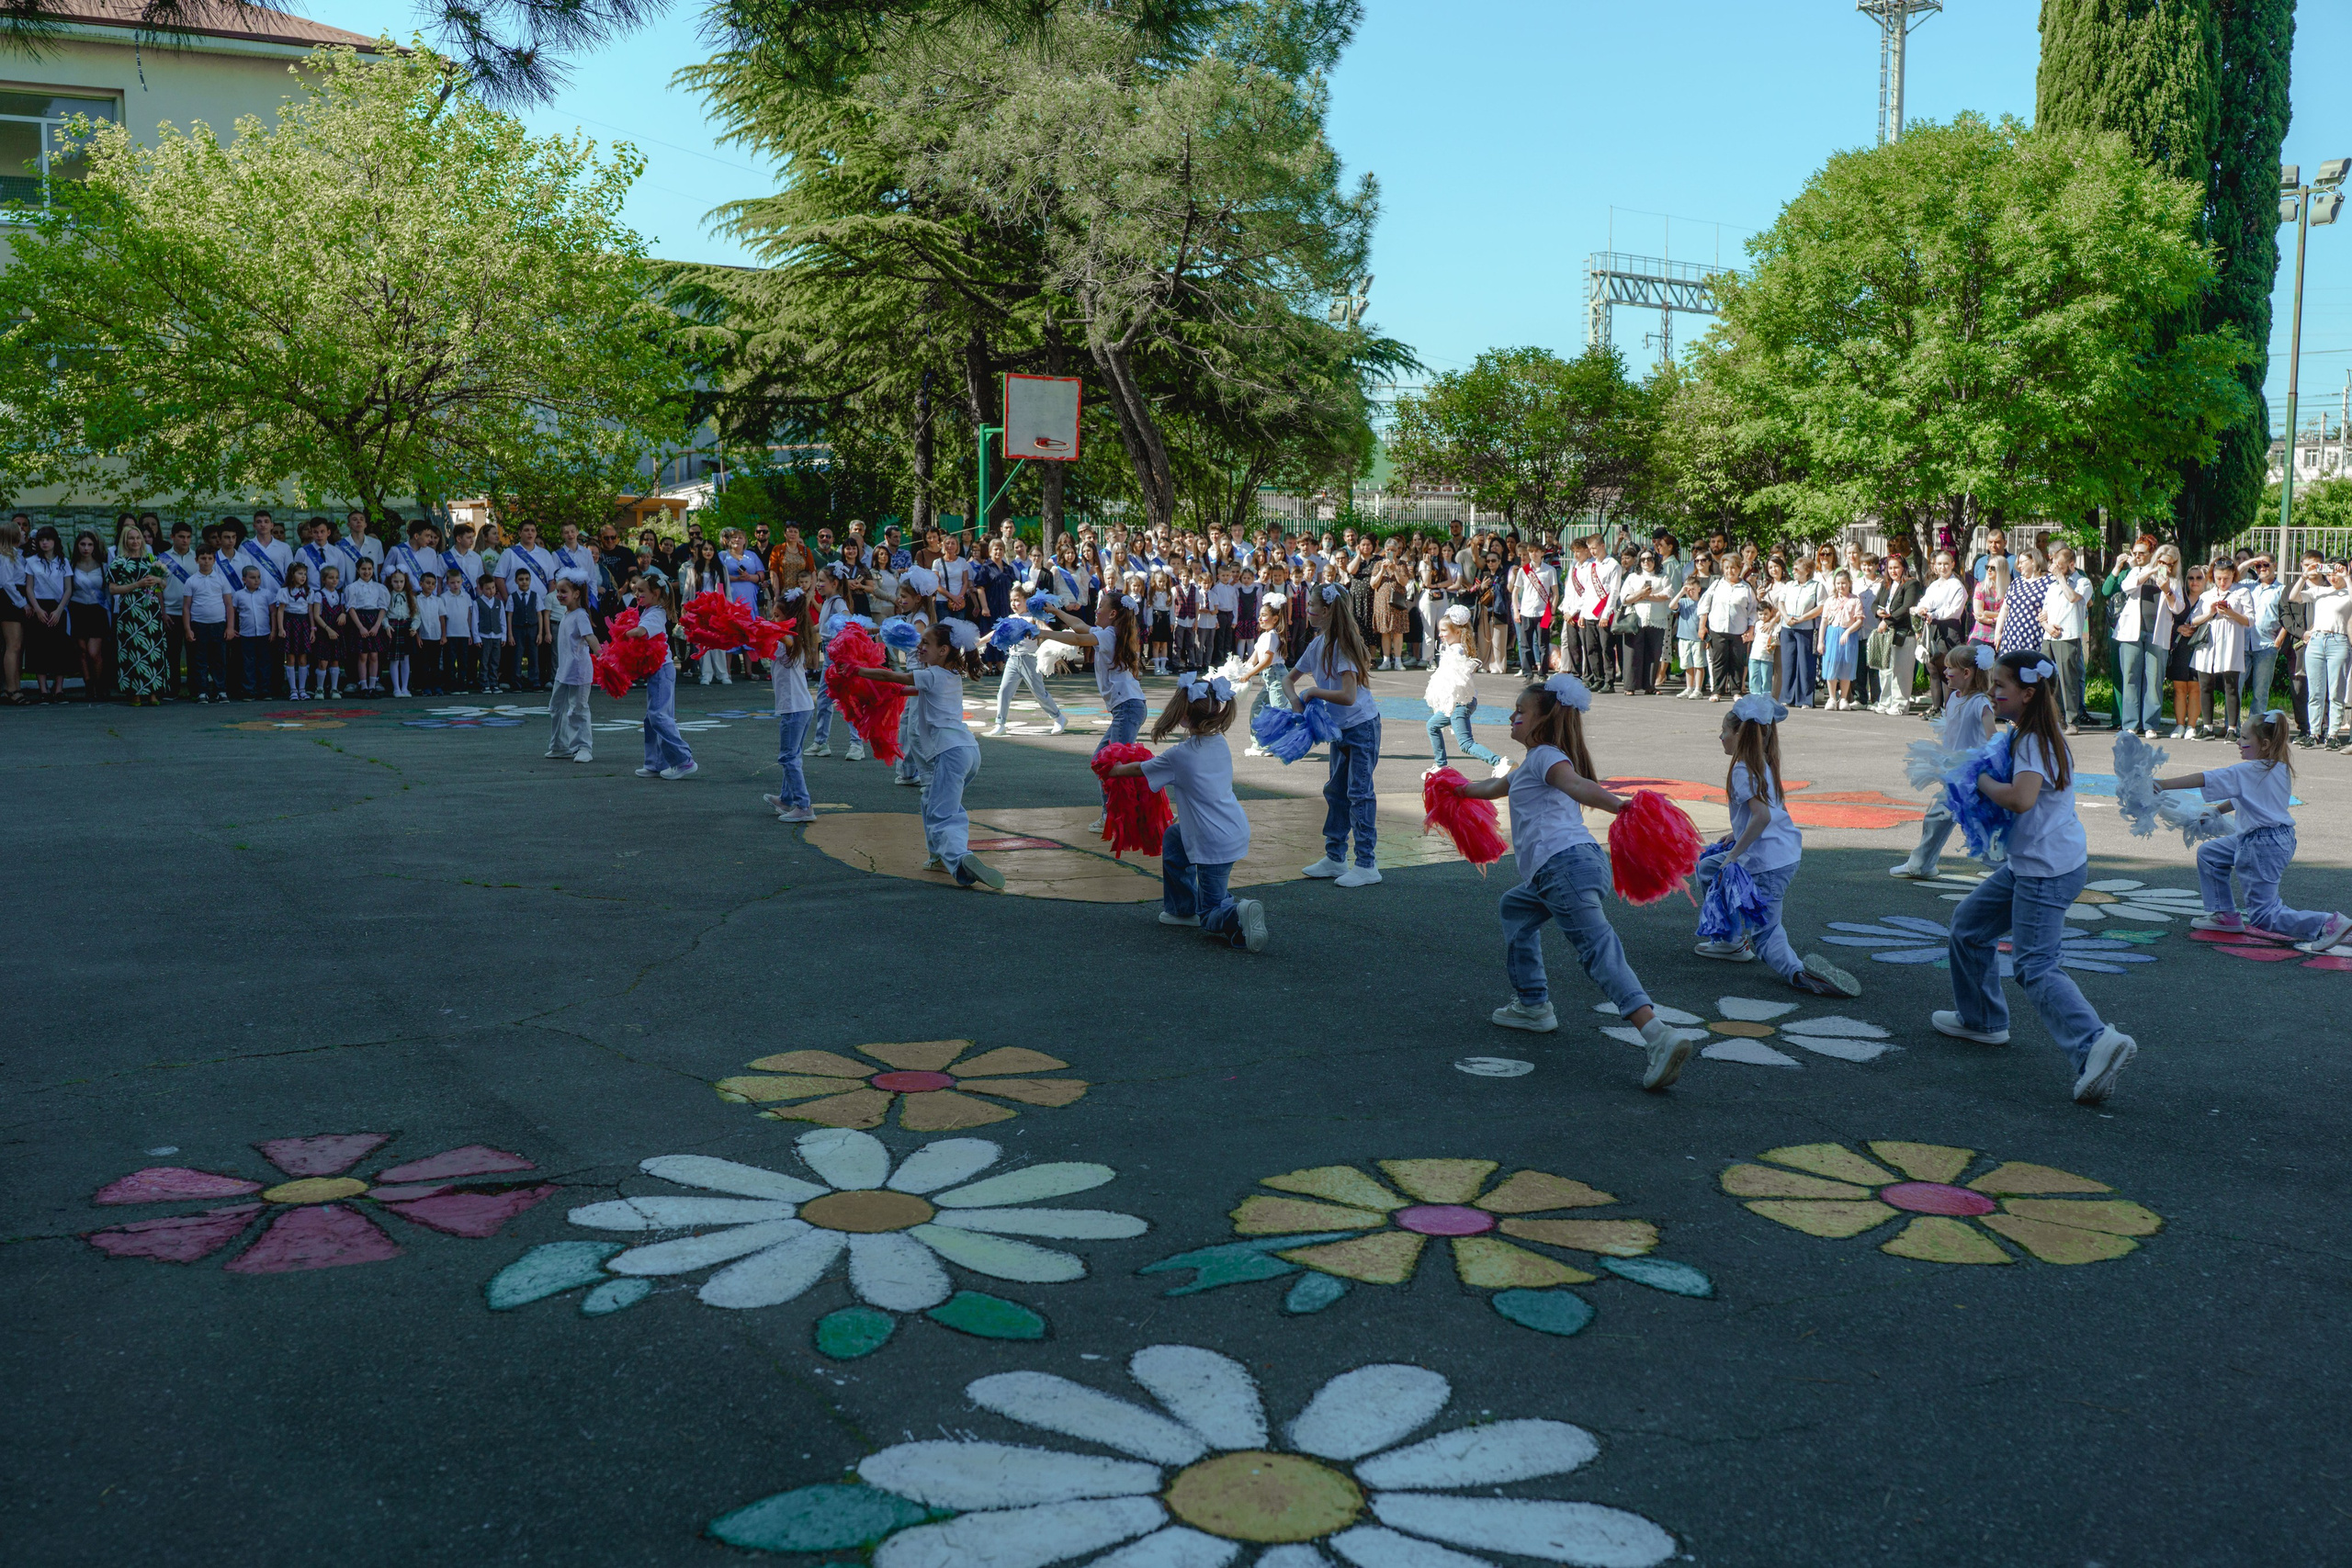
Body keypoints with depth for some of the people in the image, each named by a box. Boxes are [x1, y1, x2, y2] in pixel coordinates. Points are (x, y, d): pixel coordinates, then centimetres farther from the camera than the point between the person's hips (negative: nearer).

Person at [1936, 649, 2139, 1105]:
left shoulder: (2033, 741, -18)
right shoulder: (2024, 734, 11)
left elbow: (2021, 798, -34)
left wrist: (1984, 783, -15)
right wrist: (1987, 781, 4)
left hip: (2048, 870, -10)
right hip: (2028, 862, 10)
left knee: (2035, 966, -13)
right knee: (1968, 925, 21)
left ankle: (2097, 1042, -25)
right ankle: (1981, 1021, 34)